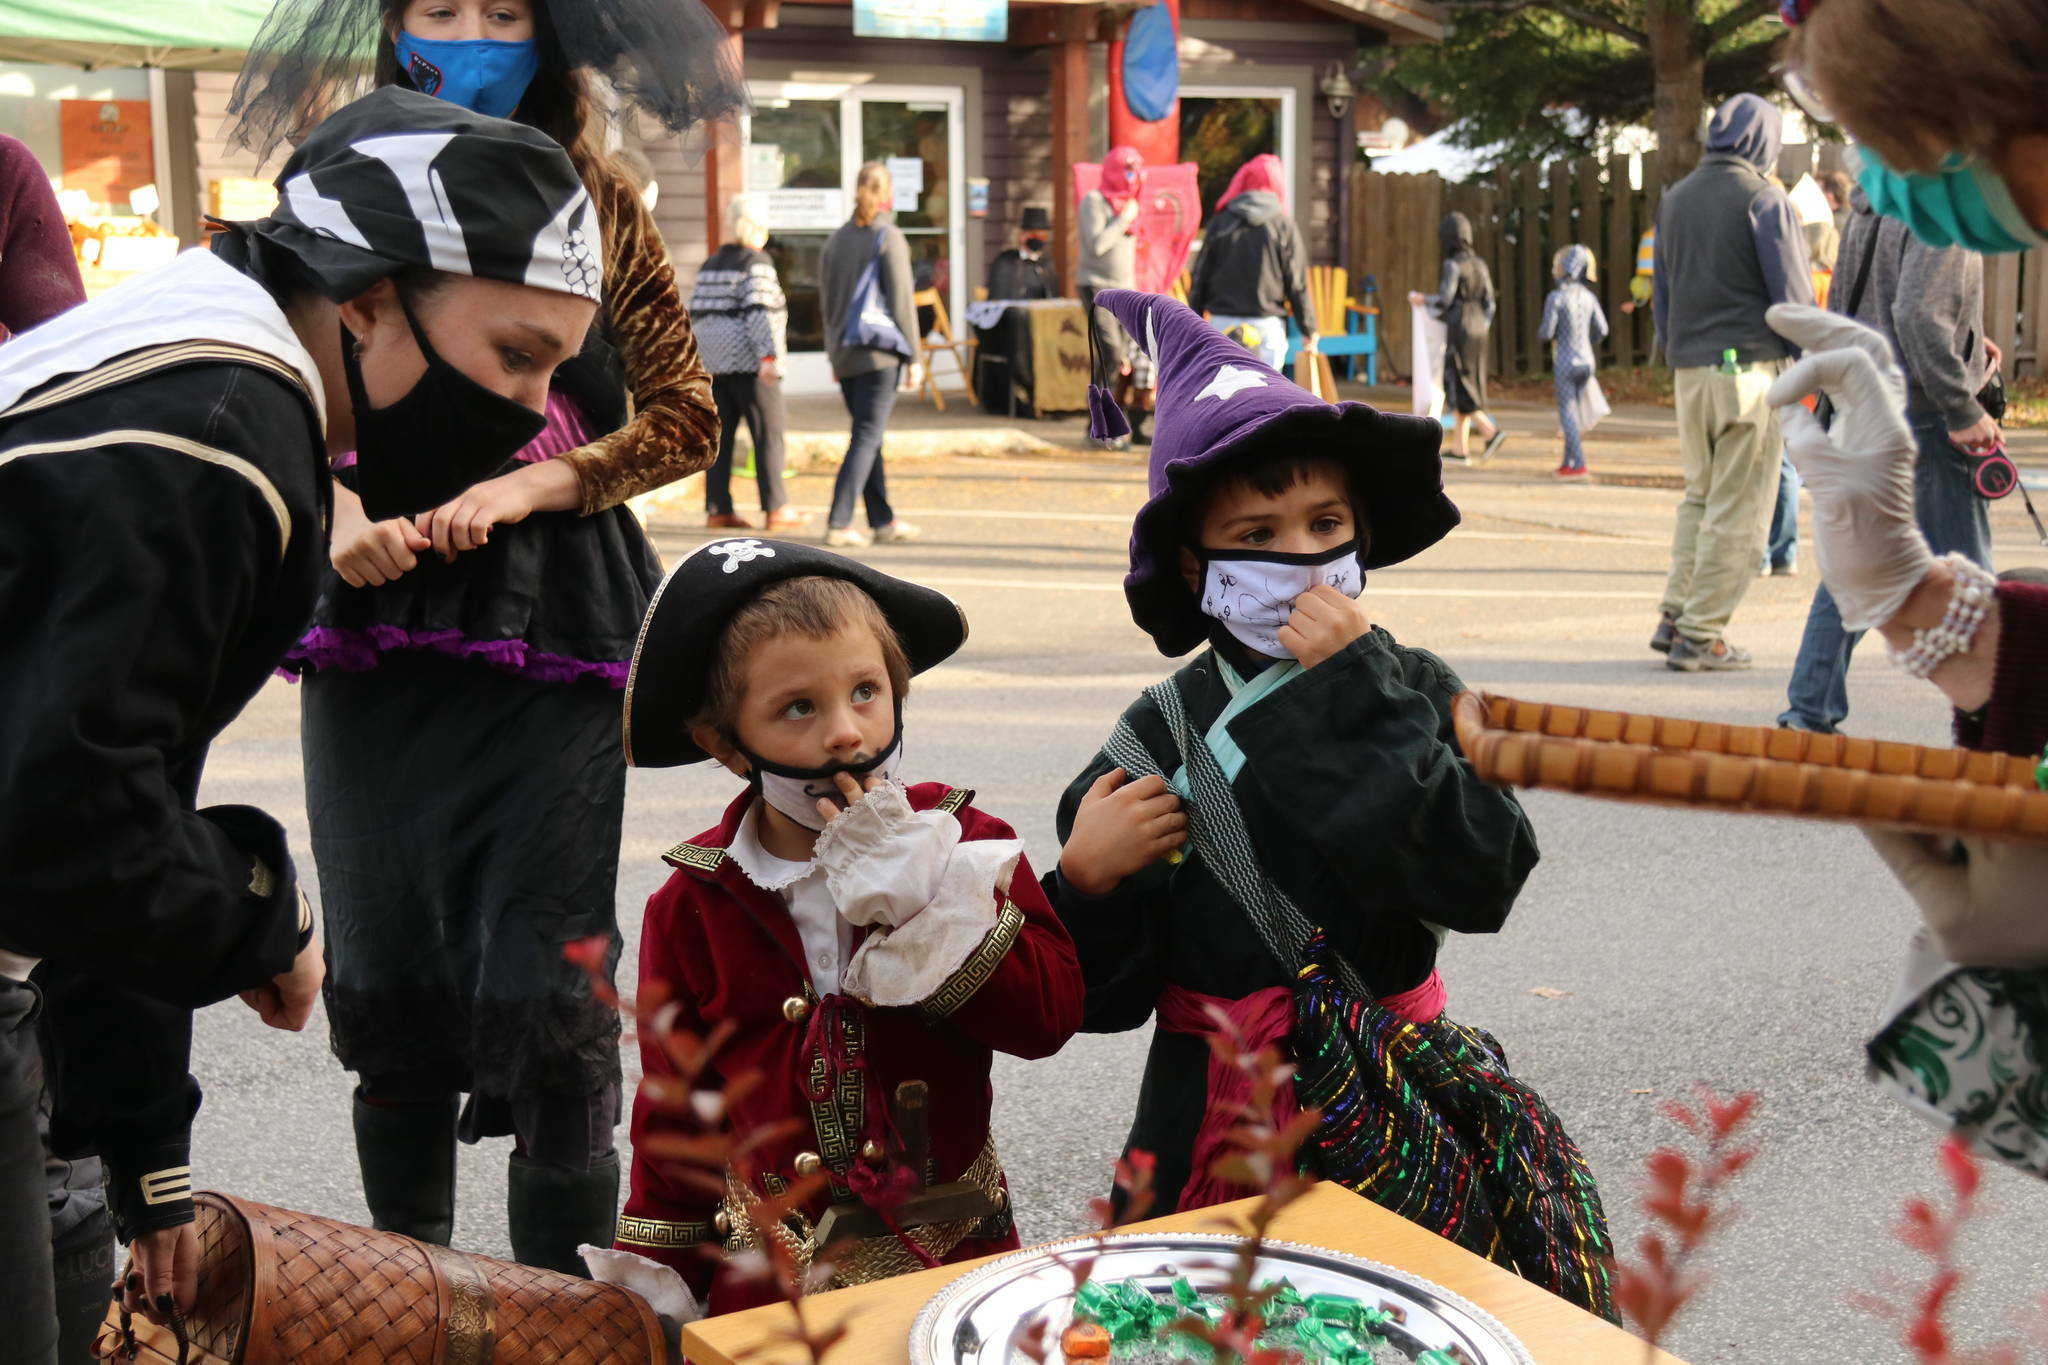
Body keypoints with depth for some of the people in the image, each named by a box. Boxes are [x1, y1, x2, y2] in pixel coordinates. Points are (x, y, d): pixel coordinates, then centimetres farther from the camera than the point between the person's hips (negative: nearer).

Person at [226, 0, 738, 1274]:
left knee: (546, 982, -5)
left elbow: (685, 418, 5)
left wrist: (525, 489, -9)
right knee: (385, 977, 8)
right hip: (376, 630, 2)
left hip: (551, 640, -2)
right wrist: (339, 513, -10)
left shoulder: (597, 201, 7)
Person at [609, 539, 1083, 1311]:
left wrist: (915, 884, -23)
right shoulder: (692, 909, -4)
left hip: (953, 1255, 0)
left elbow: (1050, 1014, -18)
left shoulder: (958, 841, -6)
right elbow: (674, 1116, 4)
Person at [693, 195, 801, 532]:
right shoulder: (756, 262, -7)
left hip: (714, 361, 8)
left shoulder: (710, 264, 16)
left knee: (720, 434, 7)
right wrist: (769, 356, -22)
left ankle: (717, 509, 5)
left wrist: (704, 357, 21)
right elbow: (758, 311, -17)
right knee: (768, 434, -2)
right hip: (747, 360, -8)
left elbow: (696, 312, 16)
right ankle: (775, 509, -2)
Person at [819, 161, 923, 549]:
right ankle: (838, 523, -12)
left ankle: (883, 521, 19)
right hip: (879, 351, -6)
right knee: (866, 438, -5)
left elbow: (825, 301, 13)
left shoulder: (836, 239, 9)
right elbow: (901, 302, -10)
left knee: (868, 435, 13)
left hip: (844, 352, 6)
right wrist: (913, 358, -4)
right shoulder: (889, 238, -8)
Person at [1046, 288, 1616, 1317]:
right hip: (1223, 1120, 0)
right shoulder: (1166, 736, -4)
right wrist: (1088, 880, -21)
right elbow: (1107, 992, 0)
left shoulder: (1415, 691, -3)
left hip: (1400, 1089, 0)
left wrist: (1357, 694, -18)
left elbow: (1482, 881, -19)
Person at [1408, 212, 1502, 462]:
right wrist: (1482, 332, 18)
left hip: (1458, 331, -8)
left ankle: (1491, 430, -19)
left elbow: (1445, 301, -16)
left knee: (1457, 389, -4)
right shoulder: (1480, 264, 10)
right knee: (1465, 389, 11)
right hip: (1477, 333, 8)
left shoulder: (1453, 264, -12)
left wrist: (1422, 299, 3)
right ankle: (1461, 449, 11)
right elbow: (1489, 301, 10)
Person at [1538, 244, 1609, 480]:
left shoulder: (1556, 298, -13)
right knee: (1576, 412, 14)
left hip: (1565, 361, -6)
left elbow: (1547, 332, -15)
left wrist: (1541, 333, 8)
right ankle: (1568, 461, 21)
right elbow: (1601, 330, 4)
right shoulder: (1588, 297, 4)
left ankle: (1578, 464, -8)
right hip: (1586, 361, 6)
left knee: (1568, 412, -2)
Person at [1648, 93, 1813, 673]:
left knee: (1699, 495, 17)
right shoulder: (1764, 200, -8)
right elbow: (1794, 295, -7)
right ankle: (1701, 636, 0)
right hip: (1749, 368, -6)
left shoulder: (1674, 199, 12)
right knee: (1735, 508, -1)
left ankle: (1675, 616, 10)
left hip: (1689, 370, 6)